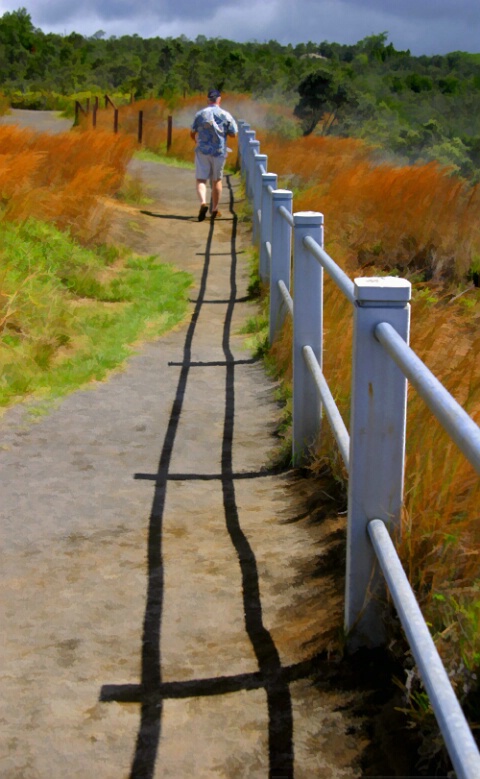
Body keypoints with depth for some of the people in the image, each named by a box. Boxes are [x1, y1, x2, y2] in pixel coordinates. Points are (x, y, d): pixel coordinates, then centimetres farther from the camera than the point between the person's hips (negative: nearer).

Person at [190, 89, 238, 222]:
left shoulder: (200, 114, -2)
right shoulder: (226, 115, -3)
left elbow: (192, 133, 4)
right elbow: (233, 134, 0)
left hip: (202, 151, -1)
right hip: (219, 151, 1)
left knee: (201, 179, 1)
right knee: (217, 180, 14)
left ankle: (203, 202, -25)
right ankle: (215, 209, 21)